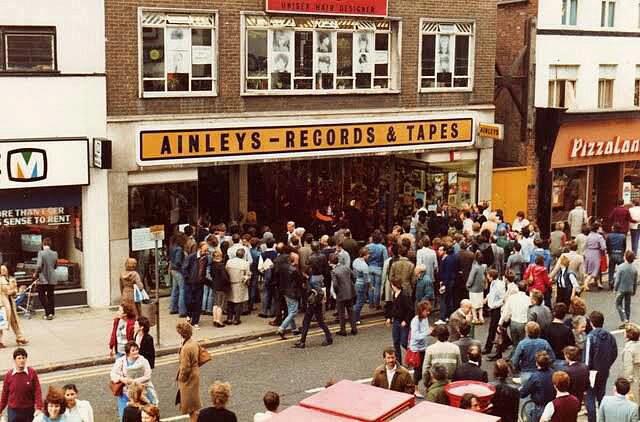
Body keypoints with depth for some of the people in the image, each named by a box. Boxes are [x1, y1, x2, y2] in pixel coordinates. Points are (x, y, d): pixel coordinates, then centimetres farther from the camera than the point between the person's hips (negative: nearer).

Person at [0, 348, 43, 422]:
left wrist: (39, 408, -17)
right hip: (13, 411, 0)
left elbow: (37, 391, -8)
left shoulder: (32, 373, -5)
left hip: (29, 410, 0)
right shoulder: (8, 375, -2)